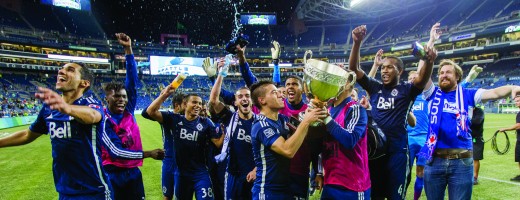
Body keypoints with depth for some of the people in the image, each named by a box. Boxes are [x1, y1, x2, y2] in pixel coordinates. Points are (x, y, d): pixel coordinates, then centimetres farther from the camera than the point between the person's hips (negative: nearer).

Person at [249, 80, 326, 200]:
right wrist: (306, 121, -25)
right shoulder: (261, 126, -19)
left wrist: (314, 118, -8)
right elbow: (288, 151, -30)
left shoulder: (283, 119, 6)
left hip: (286, 187, 8)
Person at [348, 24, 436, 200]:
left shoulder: (406, 90, 0)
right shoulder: (374, 87, 7)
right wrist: (357, 43, -16)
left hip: (397, 149, -3)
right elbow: (354, 68, -2)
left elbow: (422, 78, -20)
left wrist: (429, 62, -42)